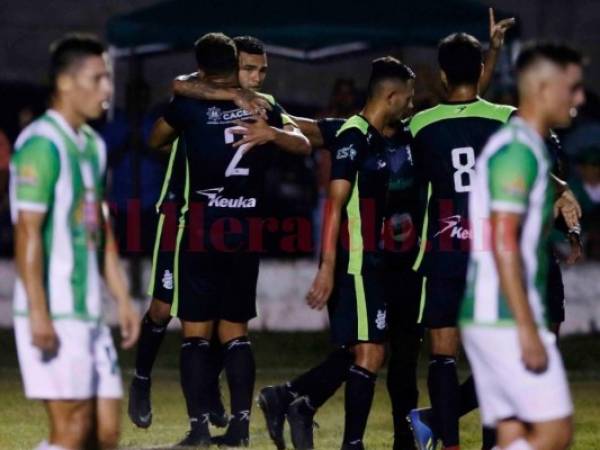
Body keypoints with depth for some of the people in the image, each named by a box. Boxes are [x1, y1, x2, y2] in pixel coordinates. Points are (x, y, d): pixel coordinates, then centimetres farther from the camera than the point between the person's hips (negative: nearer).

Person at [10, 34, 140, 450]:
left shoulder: (92, 146, 16)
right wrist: (38, 314, -21)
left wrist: (124, 301, 19)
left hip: (89, 313, 9)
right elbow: (28, 233, -17)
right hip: (54, 317, -9)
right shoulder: (42, 144, -12)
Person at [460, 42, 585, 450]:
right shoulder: (518, 149, -13)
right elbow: (504, 243, -20)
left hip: (488, 319, 10)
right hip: (506, 320, -10)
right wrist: (528, 329, -21)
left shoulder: (526, 147, 19)